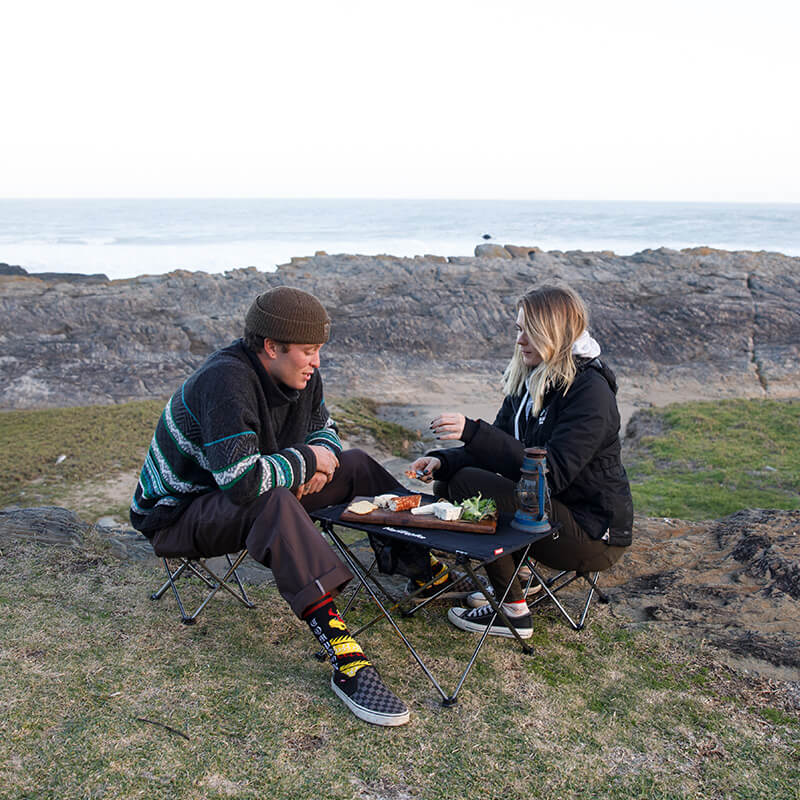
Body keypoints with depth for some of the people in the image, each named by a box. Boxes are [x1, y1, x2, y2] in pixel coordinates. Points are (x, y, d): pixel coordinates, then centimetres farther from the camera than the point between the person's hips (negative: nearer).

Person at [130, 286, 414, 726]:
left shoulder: (299, 375, -4)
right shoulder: (225, 381, -31)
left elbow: (323, 428, 14)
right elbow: (242, 481, -40)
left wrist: (323, 458, -10)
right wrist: (306, 461, -24)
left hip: (245, 493, 9)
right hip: (179, 514, -9)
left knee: (355, 464, -1)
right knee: (272, 505, -40)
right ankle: (346, 662, -44)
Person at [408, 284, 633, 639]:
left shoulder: (589, 390, -19)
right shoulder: (529, 381, 8)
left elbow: (552, 471, -29)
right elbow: (498, 448, 8)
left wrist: (473, 431, -33)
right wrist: (443, 461, -10)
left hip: (594, 534, -9)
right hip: (550, 509, 9)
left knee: (467, 484, -21)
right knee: (447, 482, 4)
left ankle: (514, 613, -10)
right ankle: (515, 581, 13)